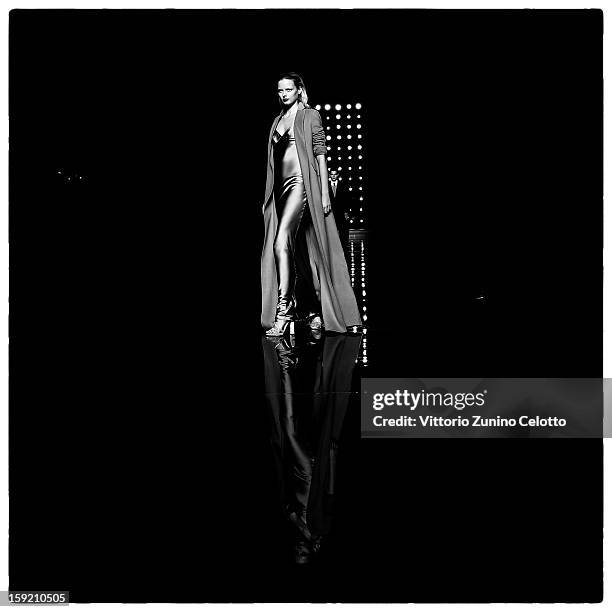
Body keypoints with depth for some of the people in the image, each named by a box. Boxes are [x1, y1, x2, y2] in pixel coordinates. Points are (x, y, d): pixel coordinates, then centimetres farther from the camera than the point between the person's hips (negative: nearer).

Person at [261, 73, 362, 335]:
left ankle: (283, 312, -23)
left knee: (282, 242, -22)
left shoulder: (310, 116, 3)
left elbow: (320, 154, -2)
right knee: (299, 252, 8)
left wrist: (325, 193, -9)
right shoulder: (278, 120, 19)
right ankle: (315, 310, 17)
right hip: (281, 187, 7)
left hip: (302, 184, -7)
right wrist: (268, 197, 16)